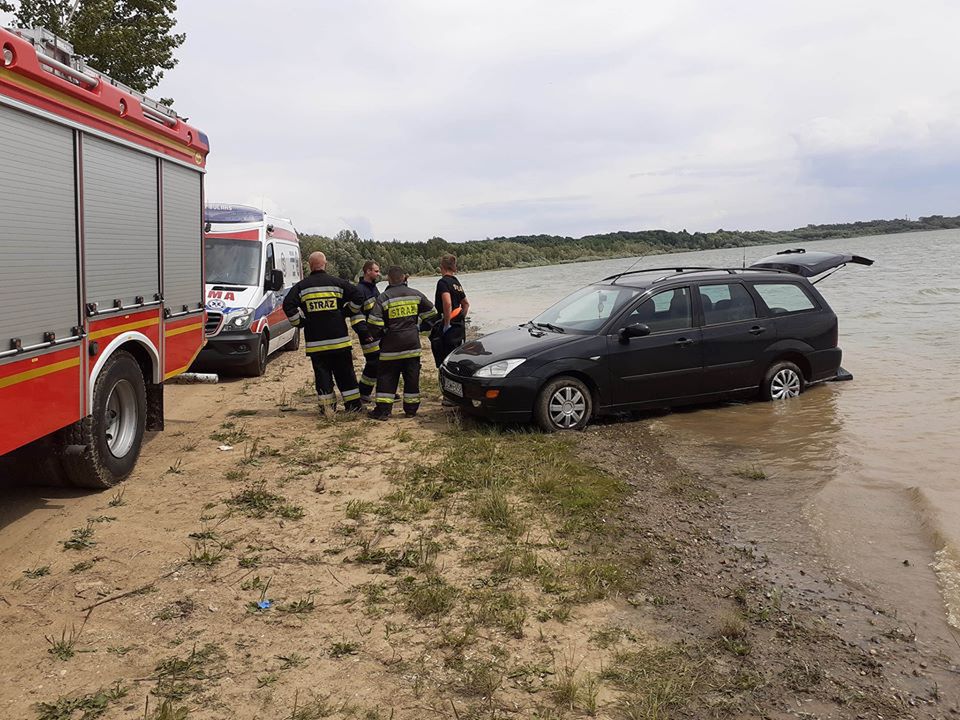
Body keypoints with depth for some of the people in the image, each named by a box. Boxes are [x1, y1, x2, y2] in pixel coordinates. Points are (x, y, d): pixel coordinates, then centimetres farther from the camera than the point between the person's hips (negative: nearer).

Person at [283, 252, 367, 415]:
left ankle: (327, 407, 8)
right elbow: (358, 297, -3)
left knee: (322, 374, 8)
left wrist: (300, 322, 6)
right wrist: (345, 313, 11)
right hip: (339, 340, 0)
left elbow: (288, 305, -7)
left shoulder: (301, 287, 0)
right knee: (345, 374, 9)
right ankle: (354, 405, 15)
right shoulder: (337, 283, 1)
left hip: (315, 341, 0)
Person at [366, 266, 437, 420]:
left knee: (387, 378, 4)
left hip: (391, 344, -3)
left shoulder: (383, 297, -8)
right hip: (412, 344, 3)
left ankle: (383, 410, 3)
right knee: (412, 377, 10)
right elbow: (431, 312, 12)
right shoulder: (416, 294, 3)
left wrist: (381, 333, 6)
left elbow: (374, 322, -14)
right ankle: (411, 409, 14)